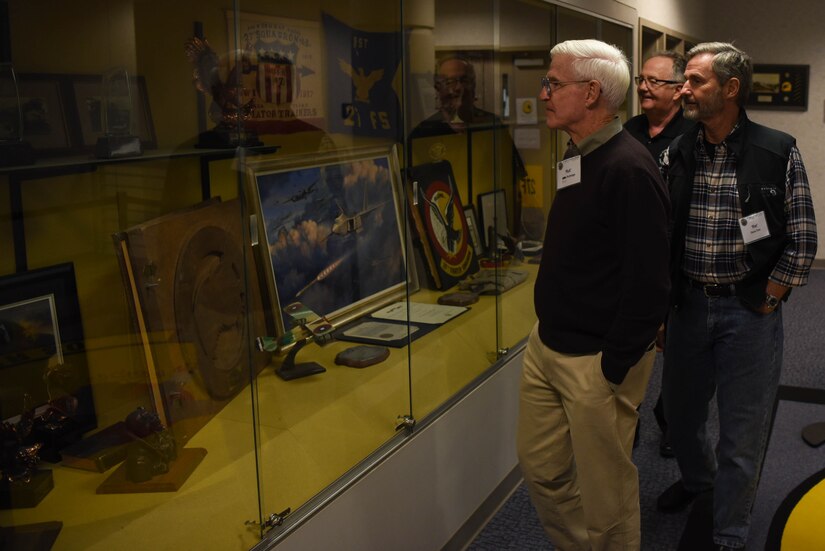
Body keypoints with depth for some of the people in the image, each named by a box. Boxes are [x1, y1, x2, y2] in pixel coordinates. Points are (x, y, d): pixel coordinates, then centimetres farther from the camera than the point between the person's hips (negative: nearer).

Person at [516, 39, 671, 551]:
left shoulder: (628, 168, -20)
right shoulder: (577, 157, 9)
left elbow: (649, 283, -23)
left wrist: (613, 367, -18)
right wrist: (547, 332, 16)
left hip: (597, 360, -9)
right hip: (547, 343, 9)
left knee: (605, 489, 9)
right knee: (541, 466, 20)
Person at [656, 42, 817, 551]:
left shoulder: (778, 153, -9)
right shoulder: (677, 155, 0)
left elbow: (802, 242, -7)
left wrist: (762, 305, -8)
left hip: (749, 309, -4)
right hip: (688, 304, 4)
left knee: (743, 429, 7)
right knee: (680, 411, 19)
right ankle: (698, 478, 50)